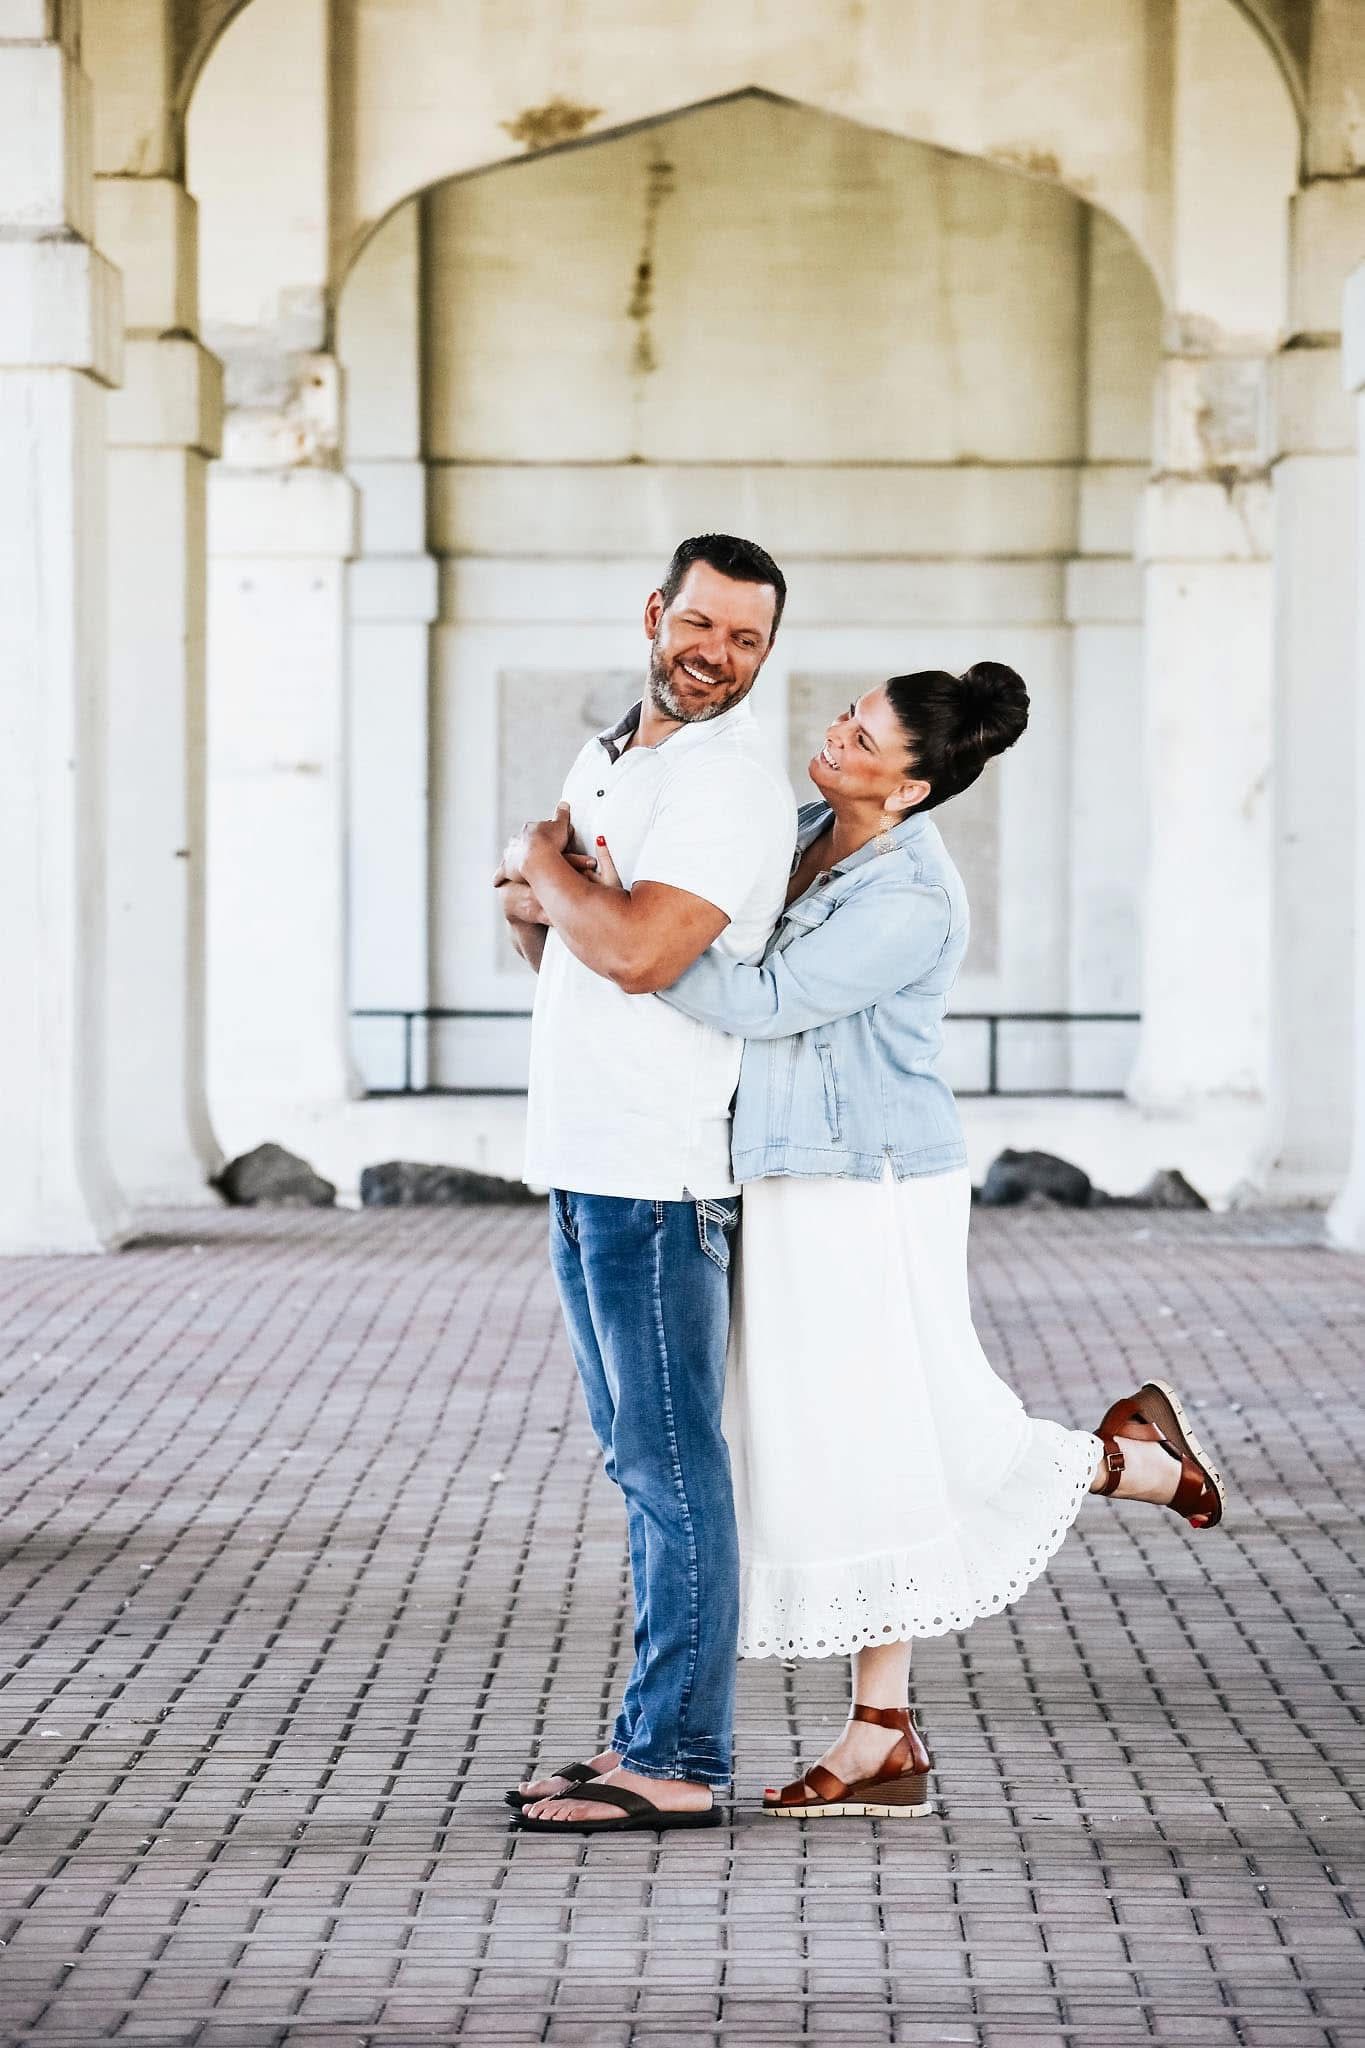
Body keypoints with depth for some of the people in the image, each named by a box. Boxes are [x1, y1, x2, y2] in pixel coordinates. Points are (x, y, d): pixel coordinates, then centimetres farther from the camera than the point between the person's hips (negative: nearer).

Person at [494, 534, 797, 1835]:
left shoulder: (733, 785, -14)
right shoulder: (607, 761, 16)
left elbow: (638, 951, -26)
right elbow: (553, 949, 22)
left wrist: (545, 863, -7)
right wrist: (532, 900, -2)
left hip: (658, 1173, -9)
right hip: (583, 1157, 10)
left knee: (670, 1466, -6)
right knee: (639, 1462, 13)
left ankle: (676, 1763, -2)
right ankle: (654, 1735, 20)